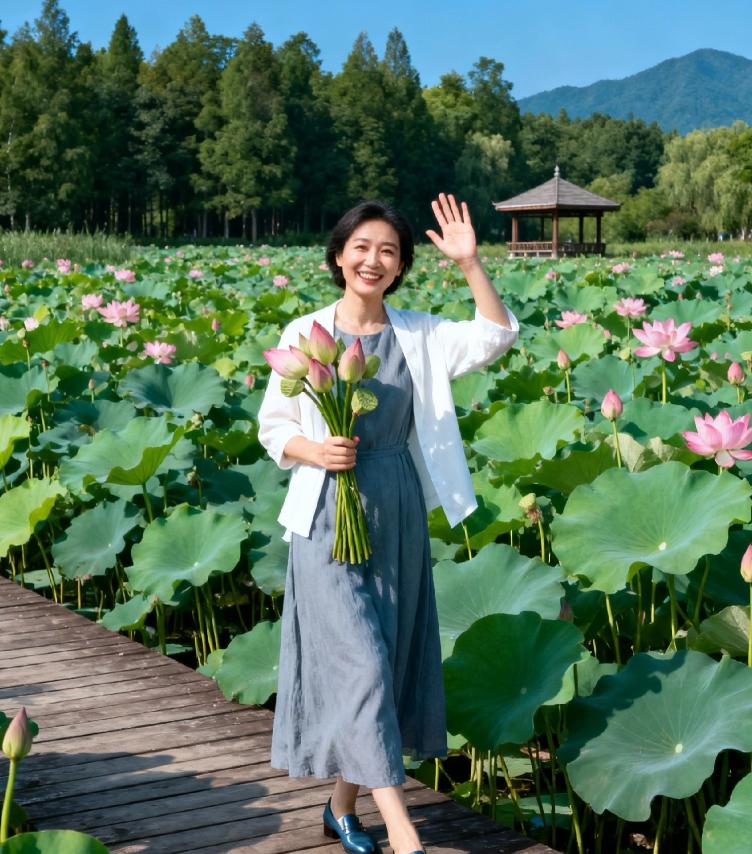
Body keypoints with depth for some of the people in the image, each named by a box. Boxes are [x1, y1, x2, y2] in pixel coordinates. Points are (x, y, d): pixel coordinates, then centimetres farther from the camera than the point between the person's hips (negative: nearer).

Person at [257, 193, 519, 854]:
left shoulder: (420, 335, 3)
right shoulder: (305, 335, -2)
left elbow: (497, 336, -10)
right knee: (359, 661, -9)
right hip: (329, 518, -4)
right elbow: (273, 428, 2)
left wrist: (470, 264, -20)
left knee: (388, 662, 10)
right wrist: (314, 451, -18)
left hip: (399, 519, 4)